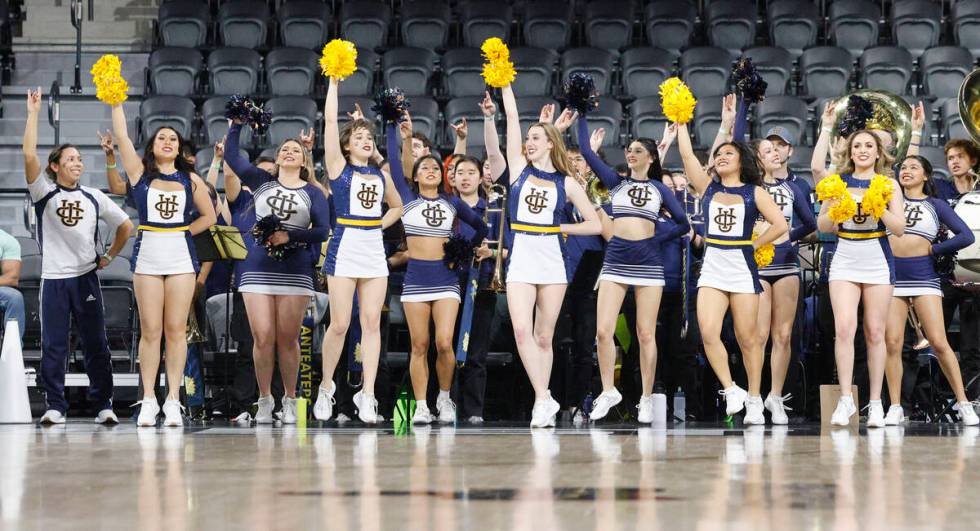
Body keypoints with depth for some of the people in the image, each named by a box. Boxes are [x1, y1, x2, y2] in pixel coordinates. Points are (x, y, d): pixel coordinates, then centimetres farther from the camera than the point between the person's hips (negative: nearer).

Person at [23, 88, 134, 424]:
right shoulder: (44, 193, 1)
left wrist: (109, 256, 11)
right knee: (53, 345, -1)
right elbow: (29, 155, -13)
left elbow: (125, 226, 17)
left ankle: (103, 405, 8)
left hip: (86, 277, 2)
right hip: (53, 279, -1)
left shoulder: (94, 197, 8)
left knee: (95, 344, 3)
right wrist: (33, 114, -13)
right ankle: (55, 406, 5)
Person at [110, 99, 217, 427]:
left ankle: (173, 400, 1)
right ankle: (148, 401, 3)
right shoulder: (140, 172, 7)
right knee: (150, 330, 0)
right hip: (147, 254, 0)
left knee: (176, 329, -1)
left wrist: (182, 234, 3)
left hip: (180, 255, 0)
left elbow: (209, 216, 14)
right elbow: (121, 136, 0)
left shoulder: (190, 179, 9)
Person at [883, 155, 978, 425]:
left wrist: (933, 249, -1)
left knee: (938, 342, -9)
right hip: (892, 277, 2)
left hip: (923, 277, -2)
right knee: (892, 343, -5)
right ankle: (895, 408, 1)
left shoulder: (936, 205, 7)